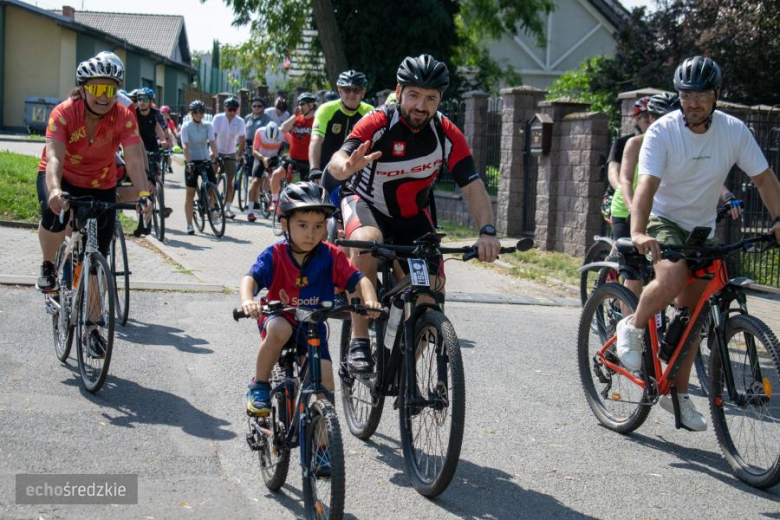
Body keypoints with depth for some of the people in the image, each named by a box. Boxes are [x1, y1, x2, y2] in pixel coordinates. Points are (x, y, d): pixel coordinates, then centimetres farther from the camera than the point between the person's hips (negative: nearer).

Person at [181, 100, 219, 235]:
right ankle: (189, 225, 2)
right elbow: (185, 145, -16)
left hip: (206, 160, 3)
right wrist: (188, 161, -29)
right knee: (190, 193, -2)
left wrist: (216, 156, -26)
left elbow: (212, 142, -10)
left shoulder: (207, 126, 2)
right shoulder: (186, 126, -6)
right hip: (192, 161, -3)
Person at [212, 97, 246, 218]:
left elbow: (242, 139, -15)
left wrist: (240, 154, -29)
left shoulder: (240, 121, -10)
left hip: (230, 154, 2)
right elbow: (213, 136, -20)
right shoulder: (218, 118, -14)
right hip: (217, 152, -2)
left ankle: (227, 208, 7)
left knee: (230, 182, 2)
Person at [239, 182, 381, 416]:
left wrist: (370, 300, -40)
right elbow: (250, 278, -29)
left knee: (325, 385, -14)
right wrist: (247, 301, -52)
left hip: (312, 327, 2)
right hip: (278, 318, -1)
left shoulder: (331, 256, -12)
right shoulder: (274, 255, -16)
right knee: (279, 330, -38)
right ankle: (259, 387, -15)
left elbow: (359, 280, -18)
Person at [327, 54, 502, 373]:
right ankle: (359, 340, -28)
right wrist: (348, 167, -63)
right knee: (366, 243, -38)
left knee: (431, 291, -9)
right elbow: (336, 162, -38)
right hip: (366, 204, -4)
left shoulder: (447, 135, -17)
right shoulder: (378, 124, -25)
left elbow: (473, 187, -21)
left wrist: (487, 231, -38)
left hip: (412, 216, 4)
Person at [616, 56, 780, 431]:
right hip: (663, 220, -4)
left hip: (701, 230, 4)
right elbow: (647, 185, -30)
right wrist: (638, 233, -46)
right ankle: (633, 327, -5)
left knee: (691, 314, 7)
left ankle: (678, 393, 20)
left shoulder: (734, 131, -10)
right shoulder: (662, 132, -20)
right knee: (672, 278, -34)